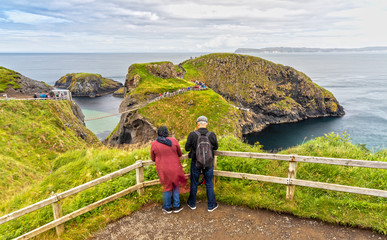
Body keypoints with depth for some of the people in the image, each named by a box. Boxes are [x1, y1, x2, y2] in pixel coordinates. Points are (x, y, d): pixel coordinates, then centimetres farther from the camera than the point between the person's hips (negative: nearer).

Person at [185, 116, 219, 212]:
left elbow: (187, 148, -8)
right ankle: (211, 205, 26)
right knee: (209, 184, 15)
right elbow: (216, 147, 2)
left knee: (194, 183, 17)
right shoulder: (212, 135, -13)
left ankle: (192, 204, 33)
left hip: (196, 163, -1)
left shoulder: (192, 134, -17)